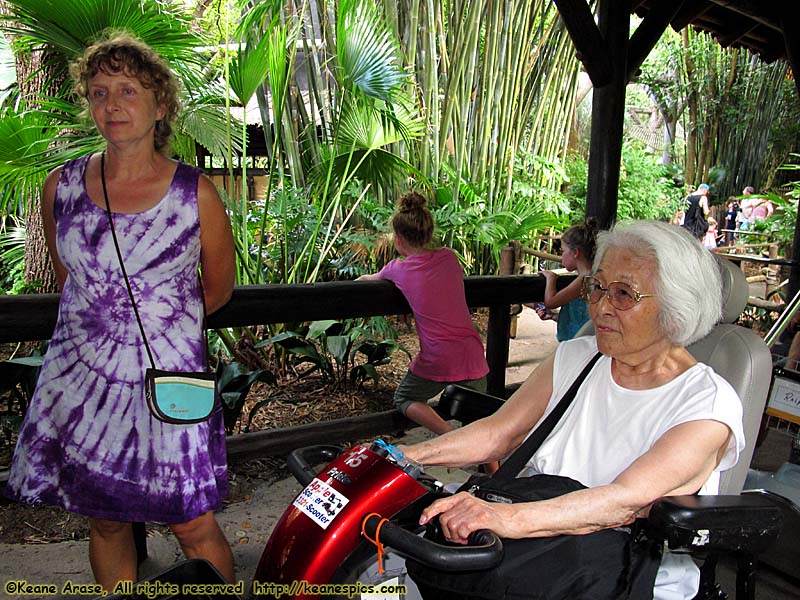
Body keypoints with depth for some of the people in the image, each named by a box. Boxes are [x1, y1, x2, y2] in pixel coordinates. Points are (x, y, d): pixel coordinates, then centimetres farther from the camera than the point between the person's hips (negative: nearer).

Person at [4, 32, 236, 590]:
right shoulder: (61, 186, 2)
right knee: (105, 521, 15)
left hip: (166, 381, -3)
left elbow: (218, 287, 5)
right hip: (80, 380, 3)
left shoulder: (196, 193, -7)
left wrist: (158, 319, 8)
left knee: (193, 526, 3)